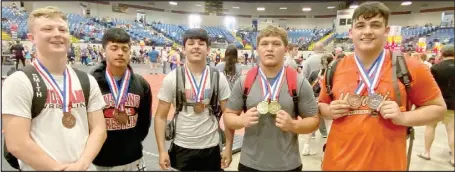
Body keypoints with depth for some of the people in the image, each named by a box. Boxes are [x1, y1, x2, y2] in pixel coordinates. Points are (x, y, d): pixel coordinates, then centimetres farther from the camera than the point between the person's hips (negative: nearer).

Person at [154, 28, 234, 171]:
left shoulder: (218, 78, -4)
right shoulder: (172, 78, -7)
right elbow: (161, 117, -4)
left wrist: (228, 147, -3)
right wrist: (162, 150, -10)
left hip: (211, 148, 1)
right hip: (181, 148, 0)